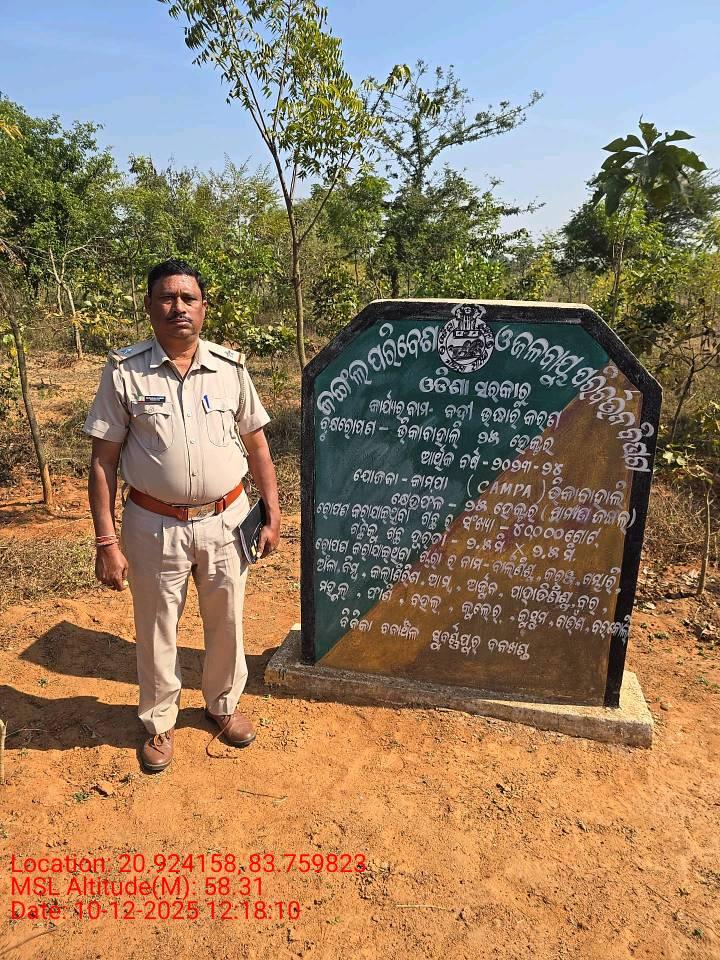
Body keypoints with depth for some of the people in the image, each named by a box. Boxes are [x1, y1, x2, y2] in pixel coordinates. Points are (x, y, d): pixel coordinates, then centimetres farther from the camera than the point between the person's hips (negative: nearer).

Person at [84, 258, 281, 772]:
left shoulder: (230, 367, -1)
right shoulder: (124, 372, -7)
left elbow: (257, 445, 5)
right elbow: (103, 461, -6)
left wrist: (273, 516, 3)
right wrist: (107, 542, -9)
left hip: (225, 521, 2)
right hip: (155, 526, -1)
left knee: (227, 623, 17)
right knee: (156, 631, 14)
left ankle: (223, 704, 44)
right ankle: (160, 721, 39)